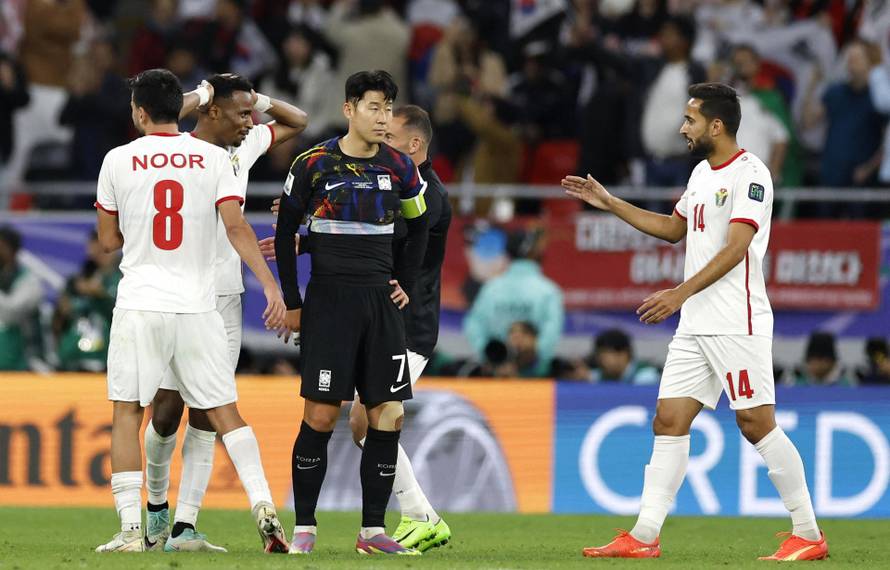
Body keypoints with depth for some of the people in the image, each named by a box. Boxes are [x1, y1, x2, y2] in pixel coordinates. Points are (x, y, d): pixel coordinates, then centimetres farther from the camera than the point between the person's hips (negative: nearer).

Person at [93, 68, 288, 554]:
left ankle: (131, 528, -4)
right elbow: (236, 226, -8)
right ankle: (262, 506, -6)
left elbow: (109, 241, 9)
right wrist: (270, 284, -8)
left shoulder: (119, 160, 1)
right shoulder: (213, 158, 2)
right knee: (224, 413, 8)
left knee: (127, 413, 4)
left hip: (139, 307, -1)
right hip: (197, 306, 1)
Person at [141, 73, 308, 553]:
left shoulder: (244, 148, 11)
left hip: (225, 298, 6)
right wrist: (202, 94, -16)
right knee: (168, 408, -1)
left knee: (206, 417, -1)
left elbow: (297, 122, 26)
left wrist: (256, 100, 10)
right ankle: (157, 506, 22)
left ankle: (184, 527, -3)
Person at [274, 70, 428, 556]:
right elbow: (285, 232, 3)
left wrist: (404, 285, 14)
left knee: (388, 415, -2)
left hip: (380, 303, 4)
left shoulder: (399, 168, 6)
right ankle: (304, 528, 2)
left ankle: (372, 530, 5)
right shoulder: (314, 164, -4)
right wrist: (292, 303, 1)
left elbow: (418, 228, 22)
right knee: (320, 415, -6)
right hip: (329, 301, -4)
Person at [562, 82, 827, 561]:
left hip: (737, 324, -9)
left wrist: (681, 293, -25)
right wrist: (609, 203, 29)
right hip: (694, 325, 9)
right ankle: (643, 537, 3)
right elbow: (674, 229, 33)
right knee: (668, 422, 3)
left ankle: (808, 535, -1)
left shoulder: (750, 173, -11)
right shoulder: (702, 173, 17)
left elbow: (735, 248, -20)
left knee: (756, 423, -8)